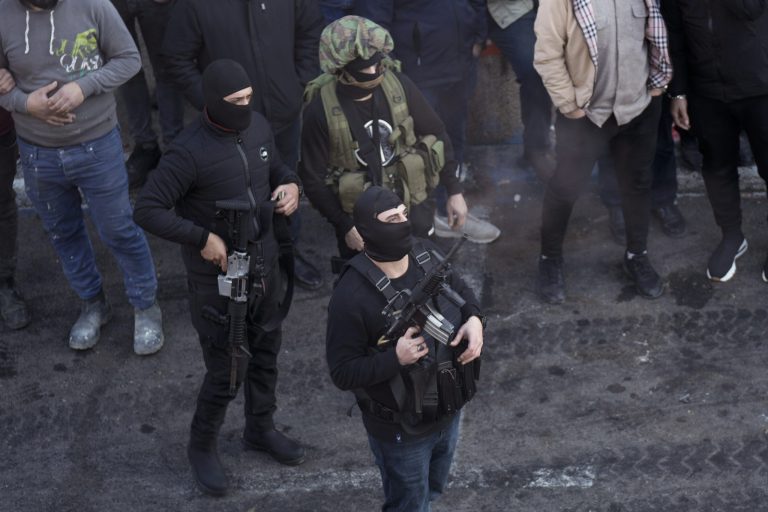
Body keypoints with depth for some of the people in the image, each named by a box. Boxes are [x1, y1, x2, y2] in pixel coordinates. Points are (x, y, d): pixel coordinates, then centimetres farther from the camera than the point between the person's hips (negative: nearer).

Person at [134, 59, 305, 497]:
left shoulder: (259, 126, -3)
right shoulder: (190, 151, -24)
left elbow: (278, 169, 16)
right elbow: (147, 209, -22)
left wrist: (291, 186, -7)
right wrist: (202, 238, -25)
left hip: (266, 265, 7)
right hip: (219, 278, -6)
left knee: (266, 353, 21)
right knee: (226, 370, 4)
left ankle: (261, 429, 44)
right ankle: (203, 446, 29)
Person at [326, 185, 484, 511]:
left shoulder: (427, 256, -9)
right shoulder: (352, 296, -29)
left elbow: (460, 291, 11)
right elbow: (342, 374, -23)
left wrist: (474, 319, -10)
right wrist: (395, 358, -36)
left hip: (448, 412, 6)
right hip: (401, 430, -6)